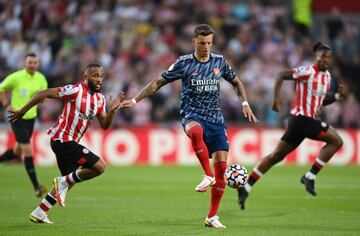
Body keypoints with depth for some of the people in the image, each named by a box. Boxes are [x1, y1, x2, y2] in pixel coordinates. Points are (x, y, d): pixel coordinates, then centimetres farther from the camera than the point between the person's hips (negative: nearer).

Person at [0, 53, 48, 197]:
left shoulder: (41, 78, 1)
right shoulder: (16, 77, -13)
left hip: (31, 117, 6)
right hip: (17, 118, -6)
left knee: (17, 152, 15)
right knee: (28, 151, -12)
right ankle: (36, 187, -11)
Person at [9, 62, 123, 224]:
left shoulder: (100, 99, 10)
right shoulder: (76, 90, -15)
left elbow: (104, 125, 10)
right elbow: (44, 94, -14)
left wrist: (112, 110, -8)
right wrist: (23, 111, -10)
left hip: (69, 142, 9)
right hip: (63, 139, -9)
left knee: (69, 181, 18)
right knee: (99, 166, -16)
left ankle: (38, 214, 26)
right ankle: (64, 182, -2)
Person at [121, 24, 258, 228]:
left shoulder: (219, 62, 8)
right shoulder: (184, 63, -1)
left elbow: (236, 82, 24)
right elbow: (158, 83, 5)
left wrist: (245, 103, 11)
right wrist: (135, 100, -1)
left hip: (215, 119, 3)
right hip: (192, 115, -3)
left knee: (221, 167, -6)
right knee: (196, 131, -43)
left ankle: (212, 217, 6)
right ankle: (208, 176, -35)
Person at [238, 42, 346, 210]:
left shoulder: (327, 76, 15)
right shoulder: (307, 71, -11)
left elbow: (323, 101, 23)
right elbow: (281, 75, -11)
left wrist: (338, 95, 7)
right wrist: (276, 99, -18)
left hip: (307, 120, 9)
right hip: (302, 118, -9)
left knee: (276, 156, 10)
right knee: (336, 141, -10)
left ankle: (245, 188, 11)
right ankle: (310, 177, -7)